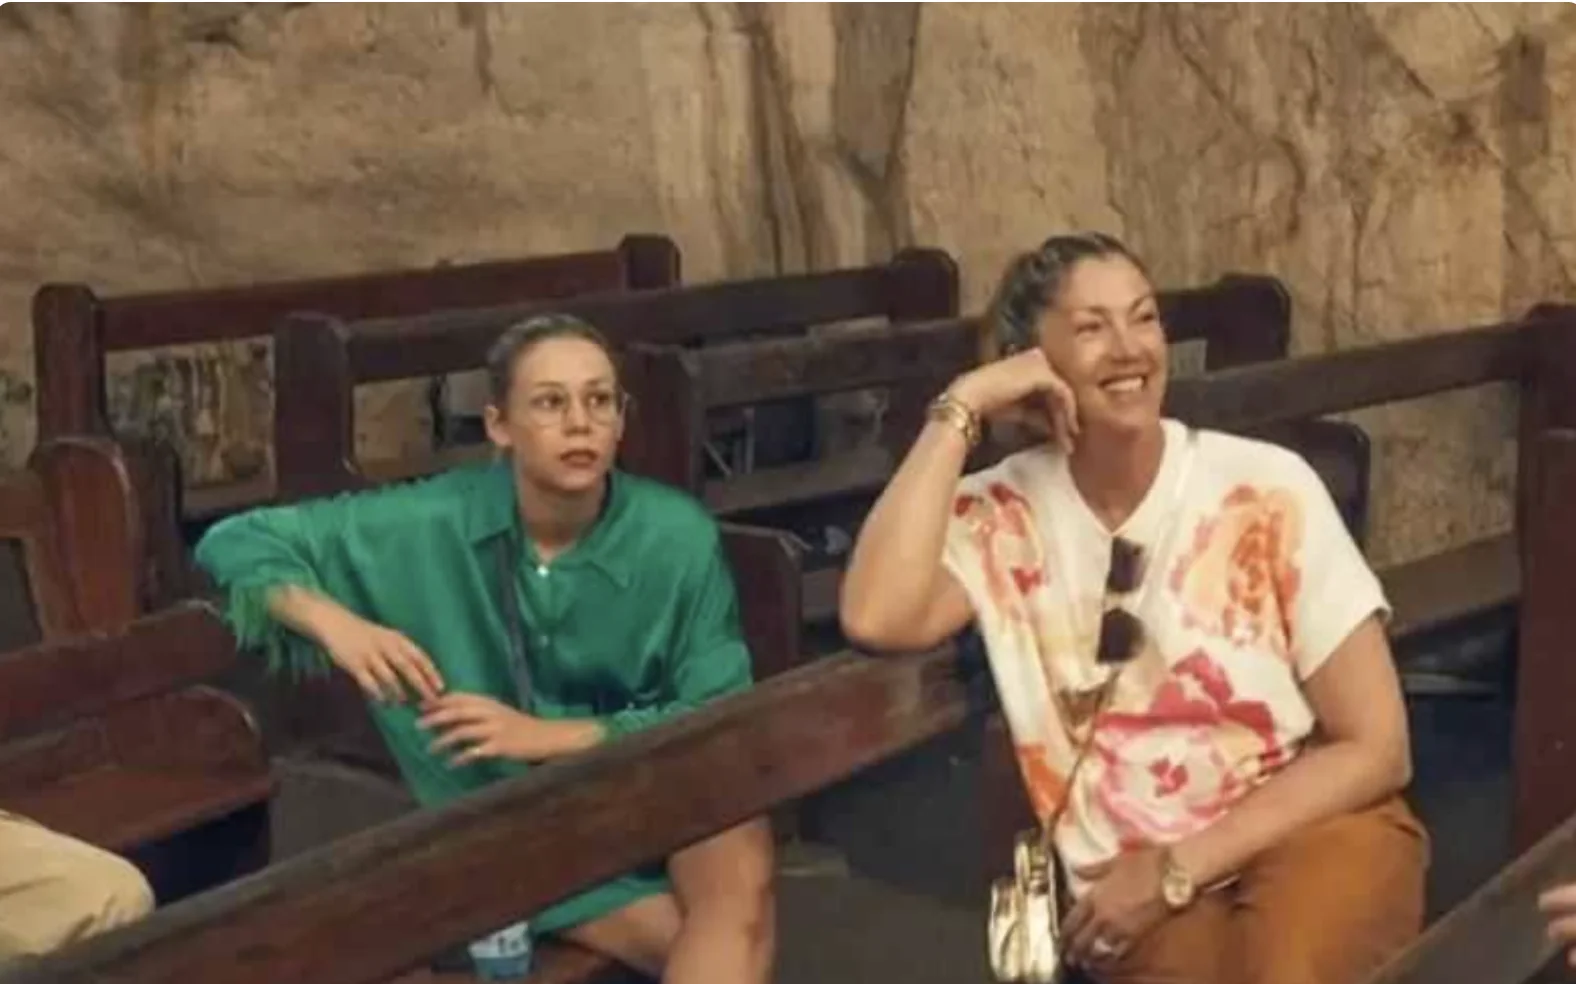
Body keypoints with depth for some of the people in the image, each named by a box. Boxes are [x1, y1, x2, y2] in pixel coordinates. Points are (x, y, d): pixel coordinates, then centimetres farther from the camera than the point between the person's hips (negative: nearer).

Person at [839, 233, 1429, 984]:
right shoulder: (999, 515, -1)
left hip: (1313, 830, -1)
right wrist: (960, 410, -15)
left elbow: (1375, 748, -3)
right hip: (1130, 881, 1)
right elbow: (876, 621, -24)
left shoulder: (1266, 490, -5)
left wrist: (1179, 866, -11)